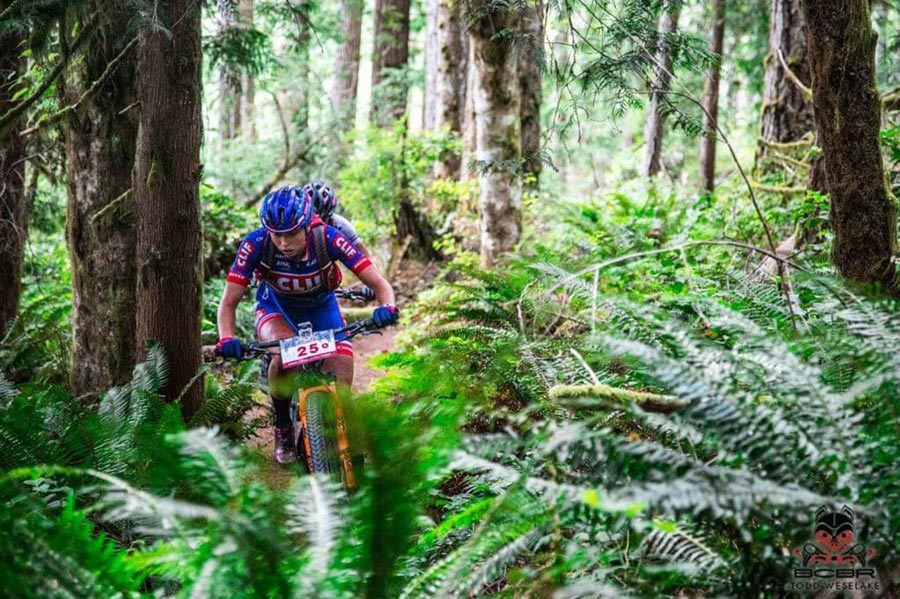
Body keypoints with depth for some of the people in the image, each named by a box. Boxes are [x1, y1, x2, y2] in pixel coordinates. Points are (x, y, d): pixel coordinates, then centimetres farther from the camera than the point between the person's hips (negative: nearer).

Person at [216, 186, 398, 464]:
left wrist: (387, 307, -52)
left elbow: (379, 283, -31)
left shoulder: (328, 239, -32)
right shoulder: (256, 244, -32)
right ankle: (282, 428, -10)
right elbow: (228, 302, -28)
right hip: (276, 306, -1)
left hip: (320, 306, 1)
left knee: (342, 377, -15)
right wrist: (227, 339, -47)